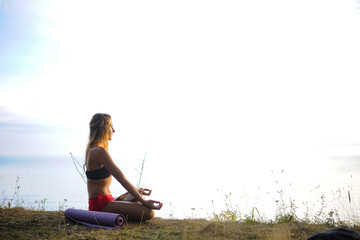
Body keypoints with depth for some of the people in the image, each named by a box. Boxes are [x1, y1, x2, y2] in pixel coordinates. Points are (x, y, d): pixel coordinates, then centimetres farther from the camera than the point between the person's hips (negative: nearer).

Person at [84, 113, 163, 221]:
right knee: (148, 212, -24)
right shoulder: (100, 151, -18)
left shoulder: (92, 150, 14)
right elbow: (122, 179, -21)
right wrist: (143, 202, -19)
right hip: (101, 205, -10)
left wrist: (136, 190, 20)